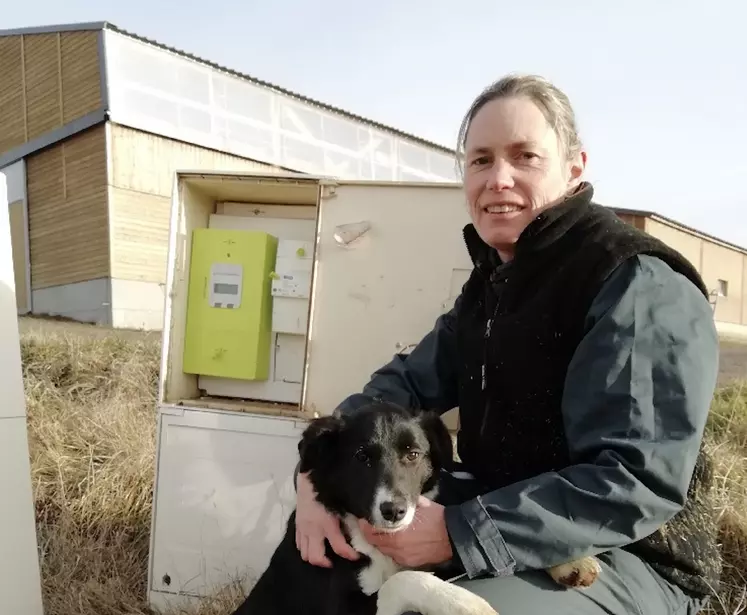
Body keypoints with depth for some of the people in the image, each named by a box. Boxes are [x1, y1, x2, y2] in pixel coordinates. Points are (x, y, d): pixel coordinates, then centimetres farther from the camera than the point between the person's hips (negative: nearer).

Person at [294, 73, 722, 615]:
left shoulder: (641, 285, -21)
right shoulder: (492, 282, 6)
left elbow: (638, 482, -27)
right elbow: (409, 381, 4)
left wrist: (459, 532, -30)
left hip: (628, 559, -7)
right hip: (501, 507, 7)